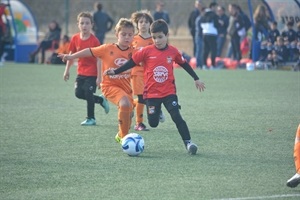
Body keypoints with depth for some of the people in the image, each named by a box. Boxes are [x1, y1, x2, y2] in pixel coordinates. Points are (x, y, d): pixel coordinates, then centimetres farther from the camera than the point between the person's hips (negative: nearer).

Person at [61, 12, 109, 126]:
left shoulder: (94, 41, -16)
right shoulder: (75, 39, -2)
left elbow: (98, 60, -15)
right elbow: (71, 55, 11)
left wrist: (99, 77, -17)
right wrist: (67, 70, 12)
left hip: (92, 74, -6)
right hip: (81, 72, 6)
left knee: (88, 94, -6)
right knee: (78, 93, 4)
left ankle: (91, 119, 10)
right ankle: (100, 100, 25)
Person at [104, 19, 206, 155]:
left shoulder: (173, 52, 0)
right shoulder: (146, 51, -6)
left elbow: (184, 64, 15)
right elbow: (132, 63, 1)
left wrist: (196, 79, 21)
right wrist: (115, 72, -7)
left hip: (169, 92, 0)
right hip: (152, 93, 0)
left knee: (177, 117, -16)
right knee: (153, 123, -3)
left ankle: (188, 142, -13)